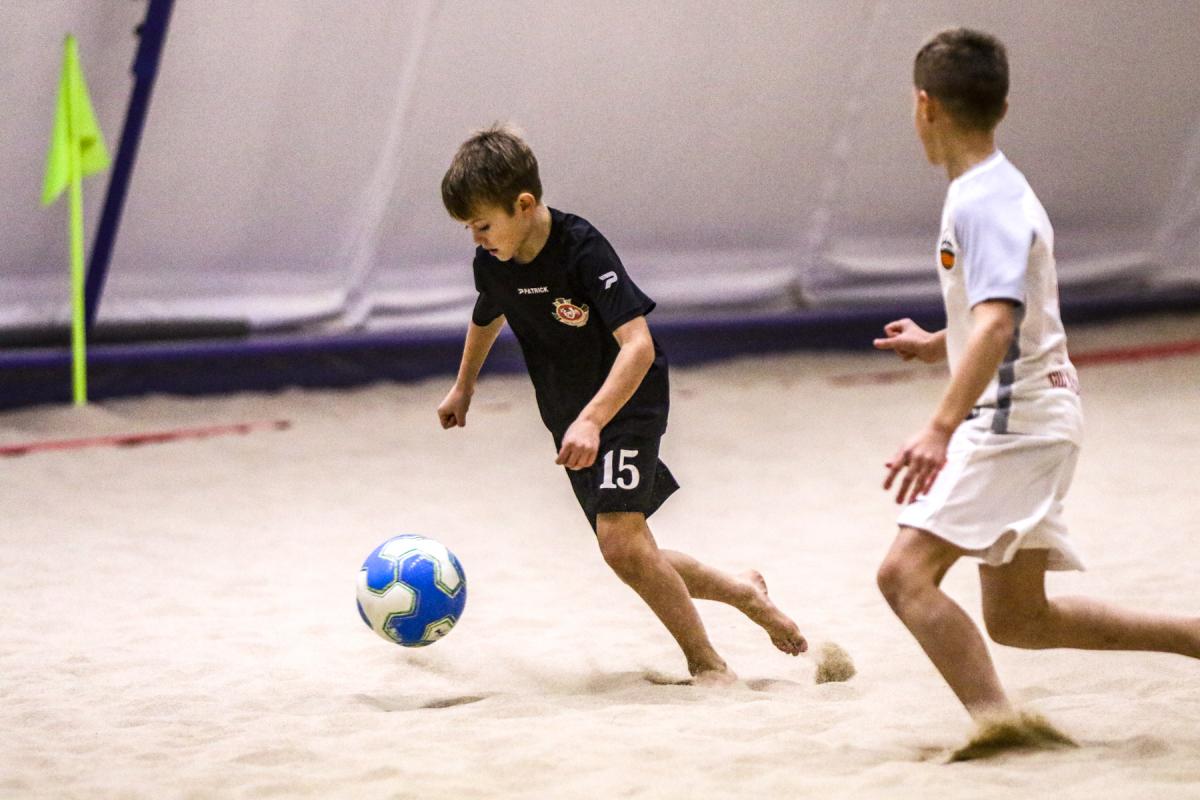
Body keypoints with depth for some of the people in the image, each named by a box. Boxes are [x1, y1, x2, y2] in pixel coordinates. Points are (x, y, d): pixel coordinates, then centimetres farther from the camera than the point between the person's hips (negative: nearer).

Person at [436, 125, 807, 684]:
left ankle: (706, 663, -7)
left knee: (621, 540, -22)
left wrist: (591, 421, -43)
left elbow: (638, 345, -33)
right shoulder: (491, 265, -5)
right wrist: (462, 389, 33)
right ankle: (743, 592, 29)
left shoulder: (582, 249, -26)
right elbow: (487, 319, 20)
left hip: (627, 402, -7)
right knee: (630, 557, 6)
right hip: (570, 421, 7)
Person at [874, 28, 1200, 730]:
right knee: (1017, 618, 15)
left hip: (1016, 417, -10)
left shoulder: (983, 202, -17)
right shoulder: (997, 190, 14)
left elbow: (997, 323, -31)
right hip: (1020, 418, 10)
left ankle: (999, 722, -29)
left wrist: (941, 428, -40)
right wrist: (938, 344, 44)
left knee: (907, 573, -20)